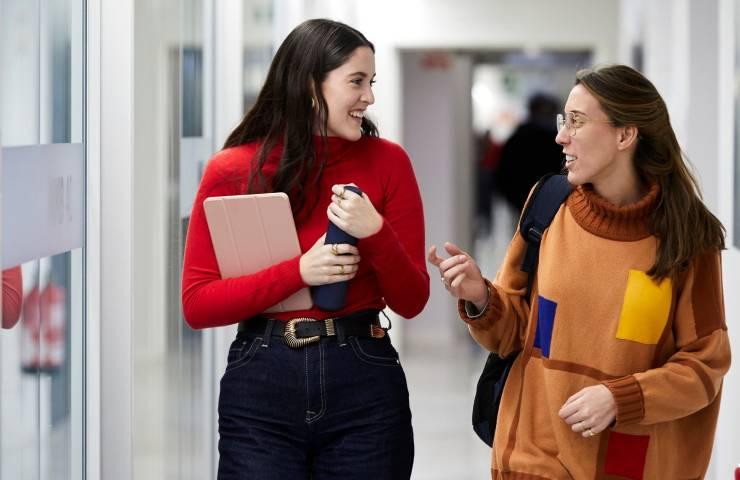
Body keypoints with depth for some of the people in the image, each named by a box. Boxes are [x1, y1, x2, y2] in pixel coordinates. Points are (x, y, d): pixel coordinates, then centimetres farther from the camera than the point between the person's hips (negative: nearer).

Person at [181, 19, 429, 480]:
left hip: (365, 381, 1)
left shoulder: (388, 161, 0)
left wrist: (376, 233, -16)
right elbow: (197, 305, -5)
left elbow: (412, 301, 2)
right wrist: (297, 272, -16)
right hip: (260, 387, -1)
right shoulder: (232, 170, -3)